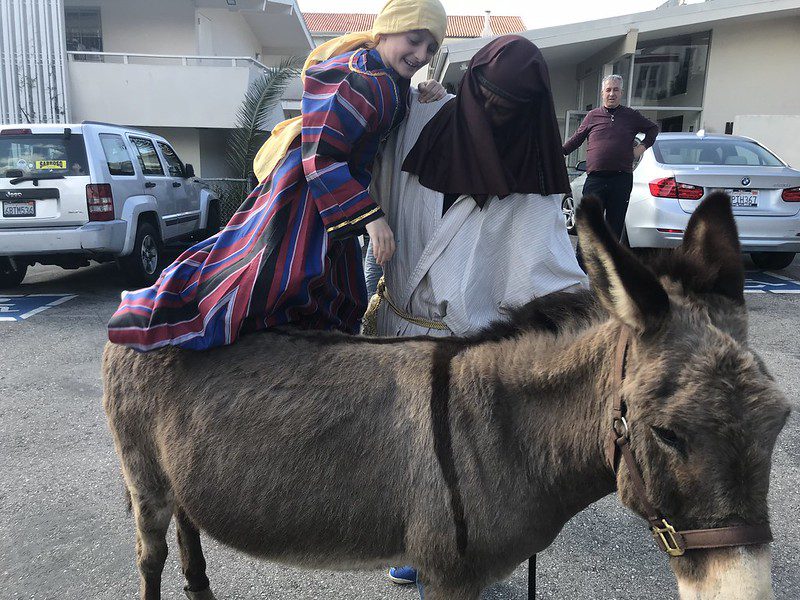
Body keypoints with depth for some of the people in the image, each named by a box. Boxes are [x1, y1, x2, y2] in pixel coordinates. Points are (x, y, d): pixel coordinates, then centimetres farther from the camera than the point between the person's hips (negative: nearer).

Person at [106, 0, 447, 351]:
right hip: (306, 191, -10)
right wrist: (371, 216, -28)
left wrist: (425, 101, 2)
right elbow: (321, 158, -25)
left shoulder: (390, 78, 6)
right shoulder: (357, 80, -22)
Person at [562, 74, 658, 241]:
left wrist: (643, 146, 10)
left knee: (615, 224, 6)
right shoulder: (592, 116, 11)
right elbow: (576, 139, 17)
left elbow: (653, 128, 25)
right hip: (595, 178, -1)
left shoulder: (631, 116, 12)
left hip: (622, 179, 1)